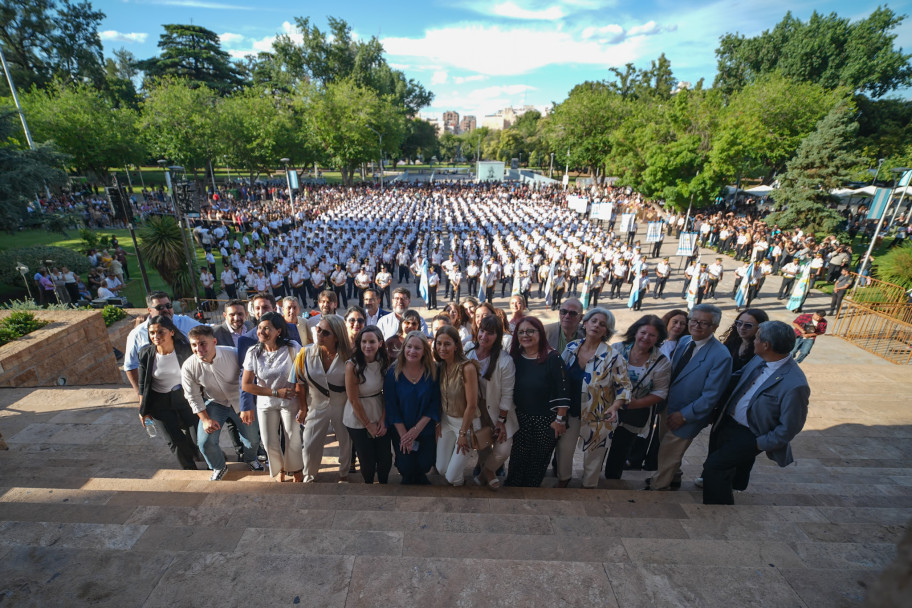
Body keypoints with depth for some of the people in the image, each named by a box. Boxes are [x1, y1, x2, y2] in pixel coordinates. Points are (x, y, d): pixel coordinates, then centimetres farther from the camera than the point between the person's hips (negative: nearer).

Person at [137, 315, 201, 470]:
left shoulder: (184, 349, -17)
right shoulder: (146, 354, -15)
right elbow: (143, 385, -2)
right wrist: (143, 410, 2)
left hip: (184, 397, 0)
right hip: (160, 402, 0)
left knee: (197, 435, 5)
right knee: (175, 440, 5)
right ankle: (190, 468, 29)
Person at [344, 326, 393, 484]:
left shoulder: (384, 362, -5)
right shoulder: (352, 366, -19)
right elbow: (354, 401, -14)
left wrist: (383, 420, -7)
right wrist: (368, 424, -7)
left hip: (380, 416, 4)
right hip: (358, 421, -3)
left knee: (386, 459, 7)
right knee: (368, 462, 6)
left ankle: (384, 482, 36)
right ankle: (368, 482, 37)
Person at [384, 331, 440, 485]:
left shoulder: (433, 372, -11)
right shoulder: (393, 373, -13)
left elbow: (435, 403, -9)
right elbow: (391, 406, -11)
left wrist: (417, 428, -15)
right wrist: (404, 435, -12)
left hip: (426, 430, 1)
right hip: (401, 430, -1)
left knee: (424, 465, 9)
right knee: (406, 469, 5)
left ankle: (419, 479, 47)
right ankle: (409, 480, 44)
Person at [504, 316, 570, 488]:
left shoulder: (553, 358, -15)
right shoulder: (514, 358, -1)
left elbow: (562, 392, -13)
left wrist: (560, 419, -12)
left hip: (547, 420, -3)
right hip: (521, 417, 3)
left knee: (539, 460, 14)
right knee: (518, 459, 9)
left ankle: (530, 487, 37)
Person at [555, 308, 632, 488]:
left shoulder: (613, 356, -17)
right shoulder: (571, 348, -6)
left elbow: (624, 386, -12)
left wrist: (614, 407, -27)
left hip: (597, 415, -3)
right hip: (570, 411, 3)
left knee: (593, 453, 16)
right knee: (564, 448, 16)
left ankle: (589, 485, 44)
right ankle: (563, 478, 45)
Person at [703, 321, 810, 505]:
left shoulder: (795, 385, -29)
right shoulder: (758, 361, -7)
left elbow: (789, 427, -21)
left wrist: (759, 444, -13)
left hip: (749, 435, -7)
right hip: (726, 423, 7)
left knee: (714, 467, -6)